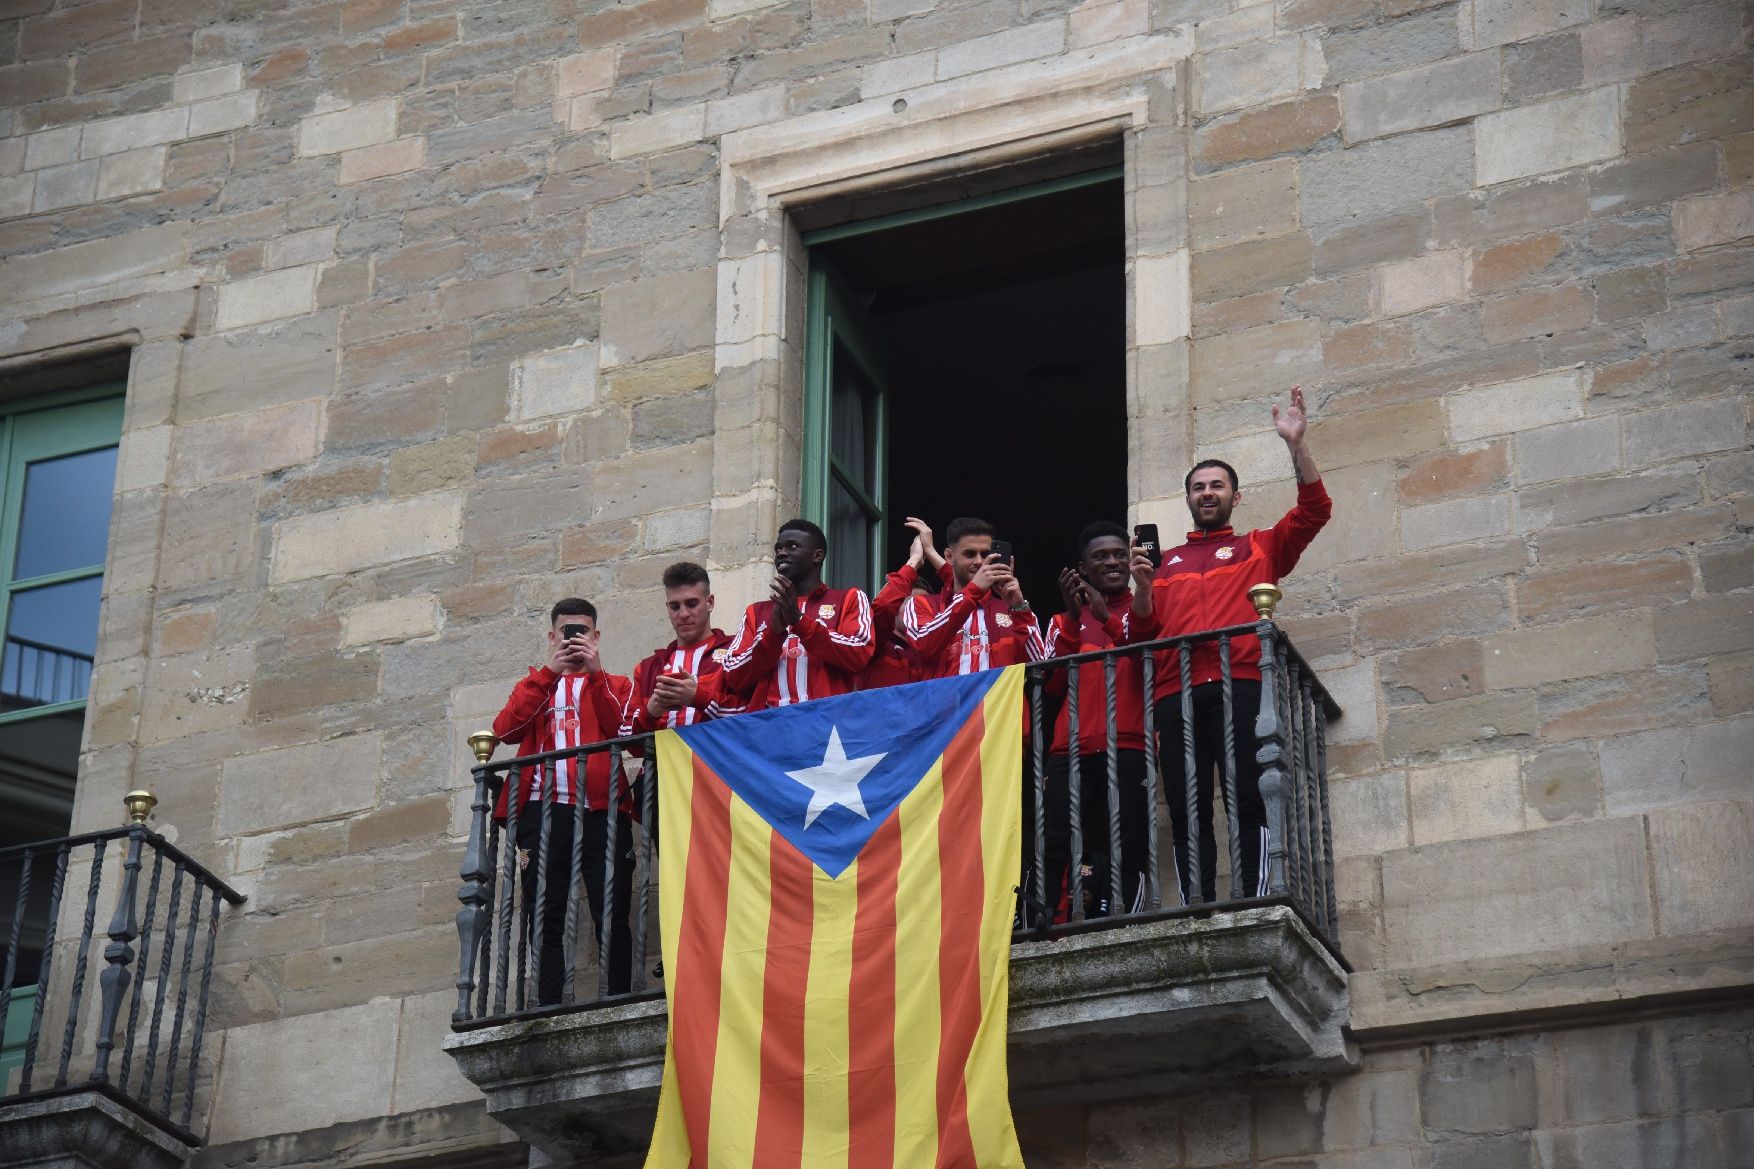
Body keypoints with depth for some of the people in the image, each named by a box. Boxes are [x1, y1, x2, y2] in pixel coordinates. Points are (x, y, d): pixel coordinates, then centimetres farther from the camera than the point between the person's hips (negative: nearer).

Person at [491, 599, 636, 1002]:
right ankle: (548, 1010, -5)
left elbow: (624, 732, -3)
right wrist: (549, 672, -2)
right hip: (543, 809, 2)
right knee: (544, 917, -4)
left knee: (611, 915, -7)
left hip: (600, 807, -1)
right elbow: (505, 730, 2)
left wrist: (595, 671, -5)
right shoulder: (535, 684, 24)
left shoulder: (614, 684, 20)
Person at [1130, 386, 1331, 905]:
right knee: (1187, 811, -3)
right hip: (1176, 694, 2)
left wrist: (1296, 444, -1)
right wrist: (1142, 586, 1)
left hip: (1240, 687, -2)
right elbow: (1144, 631, 19)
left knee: (1247, 803, -12)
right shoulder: (1165, 562, 25)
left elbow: (1313, 510, 7)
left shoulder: (1260, 547, 20)